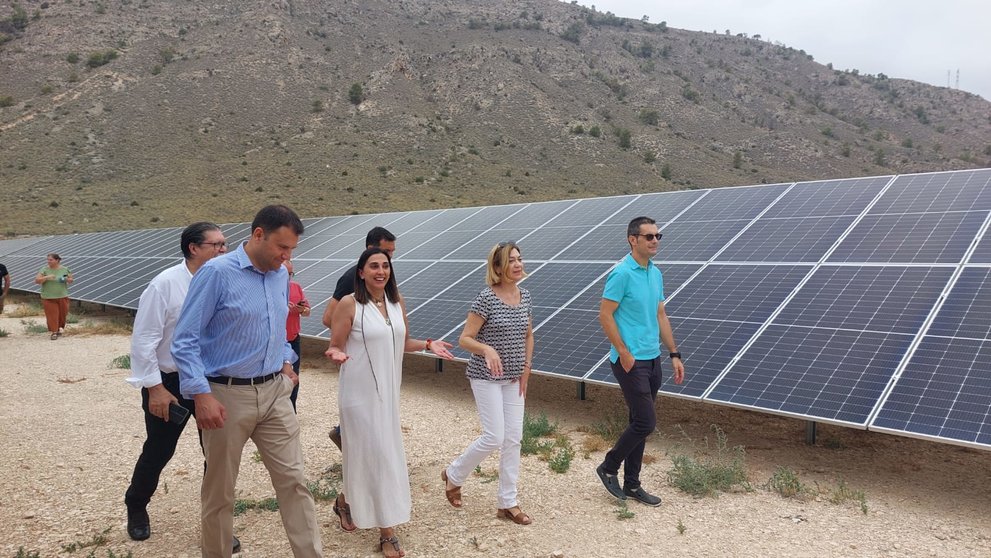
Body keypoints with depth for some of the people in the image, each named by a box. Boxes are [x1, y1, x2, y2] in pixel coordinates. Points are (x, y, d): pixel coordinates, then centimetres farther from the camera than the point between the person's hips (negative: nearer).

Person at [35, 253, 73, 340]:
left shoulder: (65, 269, 3)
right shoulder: (44, 269, -3)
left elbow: (71, 280, 11)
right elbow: (37, 280, -8)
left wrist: (68, 279, -11)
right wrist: (46, 277, -24)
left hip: (62, 296, 2)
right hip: (48, 297, -2)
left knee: (62, 313, 9)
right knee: (52, 315, -5)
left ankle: (60, 327, 33)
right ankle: (54, 332, 2)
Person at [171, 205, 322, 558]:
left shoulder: (281, 275, 6)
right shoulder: (216, 273, -13)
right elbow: (185, 340, -14)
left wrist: (285, 361, 11)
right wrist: (202, 395, -21)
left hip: (275, 393, 5)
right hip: (227, 396, -5)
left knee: (294, 481, 4)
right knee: (219, 491, 11)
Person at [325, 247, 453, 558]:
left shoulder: (397, 303, 5)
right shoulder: (349, 304, -12)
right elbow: (335, 347, -9)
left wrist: (428, 345, 0)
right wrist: (336, 354, -30)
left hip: (388, 390, 6)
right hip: (360, 392, -6)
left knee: (384, 452, 15)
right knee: (375, 454, -2)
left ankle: (344, 503, 40)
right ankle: (387, 533, 10)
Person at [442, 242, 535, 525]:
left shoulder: (524, 296, 4)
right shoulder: (487, 298, -16)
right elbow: (464, 339, -15)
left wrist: (526, 370, 9)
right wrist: (487, 349, -33)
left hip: (514, 378, 6)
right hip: (487, 377, -6)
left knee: (513, 438, 6)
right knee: (494, 437, -7)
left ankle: (508, 503, 18)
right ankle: (453, 475, 20)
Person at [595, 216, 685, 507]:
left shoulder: (656, 273, 11)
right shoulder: (622, 273, -15)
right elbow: (605, 315, -16)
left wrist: (674, 354, 14)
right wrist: (624, 353, -16)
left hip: (653, 360, 8)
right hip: (630, 361, -8)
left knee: (639, 424, 13)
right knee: (646, 422, -8)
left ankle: (632, 484, 24)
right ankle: (608, 468, 14)